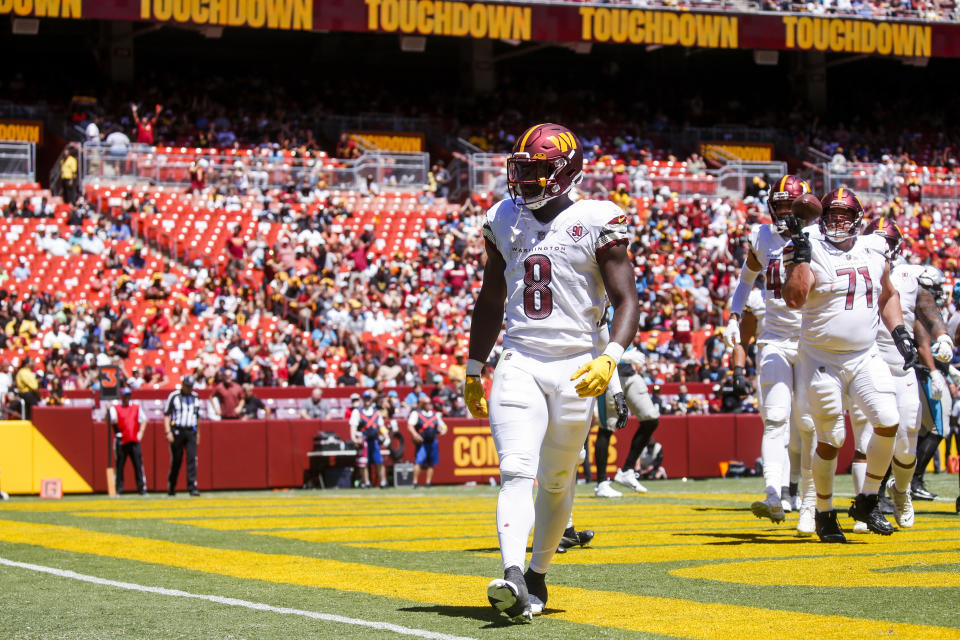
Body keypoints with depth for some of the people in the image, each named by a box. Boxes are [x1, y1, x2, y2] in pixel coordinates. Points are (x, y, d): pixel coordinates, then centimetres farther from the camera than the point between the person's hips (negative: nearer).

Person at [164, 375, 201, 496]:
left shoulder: (195, 397, 12)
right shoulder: (173, 396, 0)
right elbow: (166, 415, -1)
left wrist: (198, 433, 18)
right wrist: (168, 432, -11)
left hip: (191, 432, 3)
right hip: (177, 431, -3)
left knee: (192, 458, -9)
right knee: (176, 460, 2)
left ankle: (192, 487, -13)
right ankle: (171, 487, 17)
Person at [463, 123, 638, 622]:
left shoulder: (596, 222, -4)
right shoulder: (504, 220, 10)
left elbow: (627, 300, -7)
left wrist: (610, 358, -24)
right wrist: (473, 370, 21)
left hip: (574, 366, -2)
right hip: (519, 361, 2)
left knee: (557, 481, 9)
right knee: (516, 472, -16)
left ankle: (537, 576, 27)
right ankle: (514, 580, -31)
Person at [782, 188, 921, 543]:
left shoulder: (874, 257, 9)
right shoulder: (812, 255, -9)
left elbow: (888, 295, 26)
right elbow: (794, 299, -24)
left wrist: (899, 332, 14)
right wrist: (800, 258, -29)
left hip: (865, 357, 4)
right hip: (822, 360, -4)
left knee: (889, 422, -12)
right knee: (831, 440, -2)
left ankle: (866, 501, 5)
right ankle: (824, 514, 17)